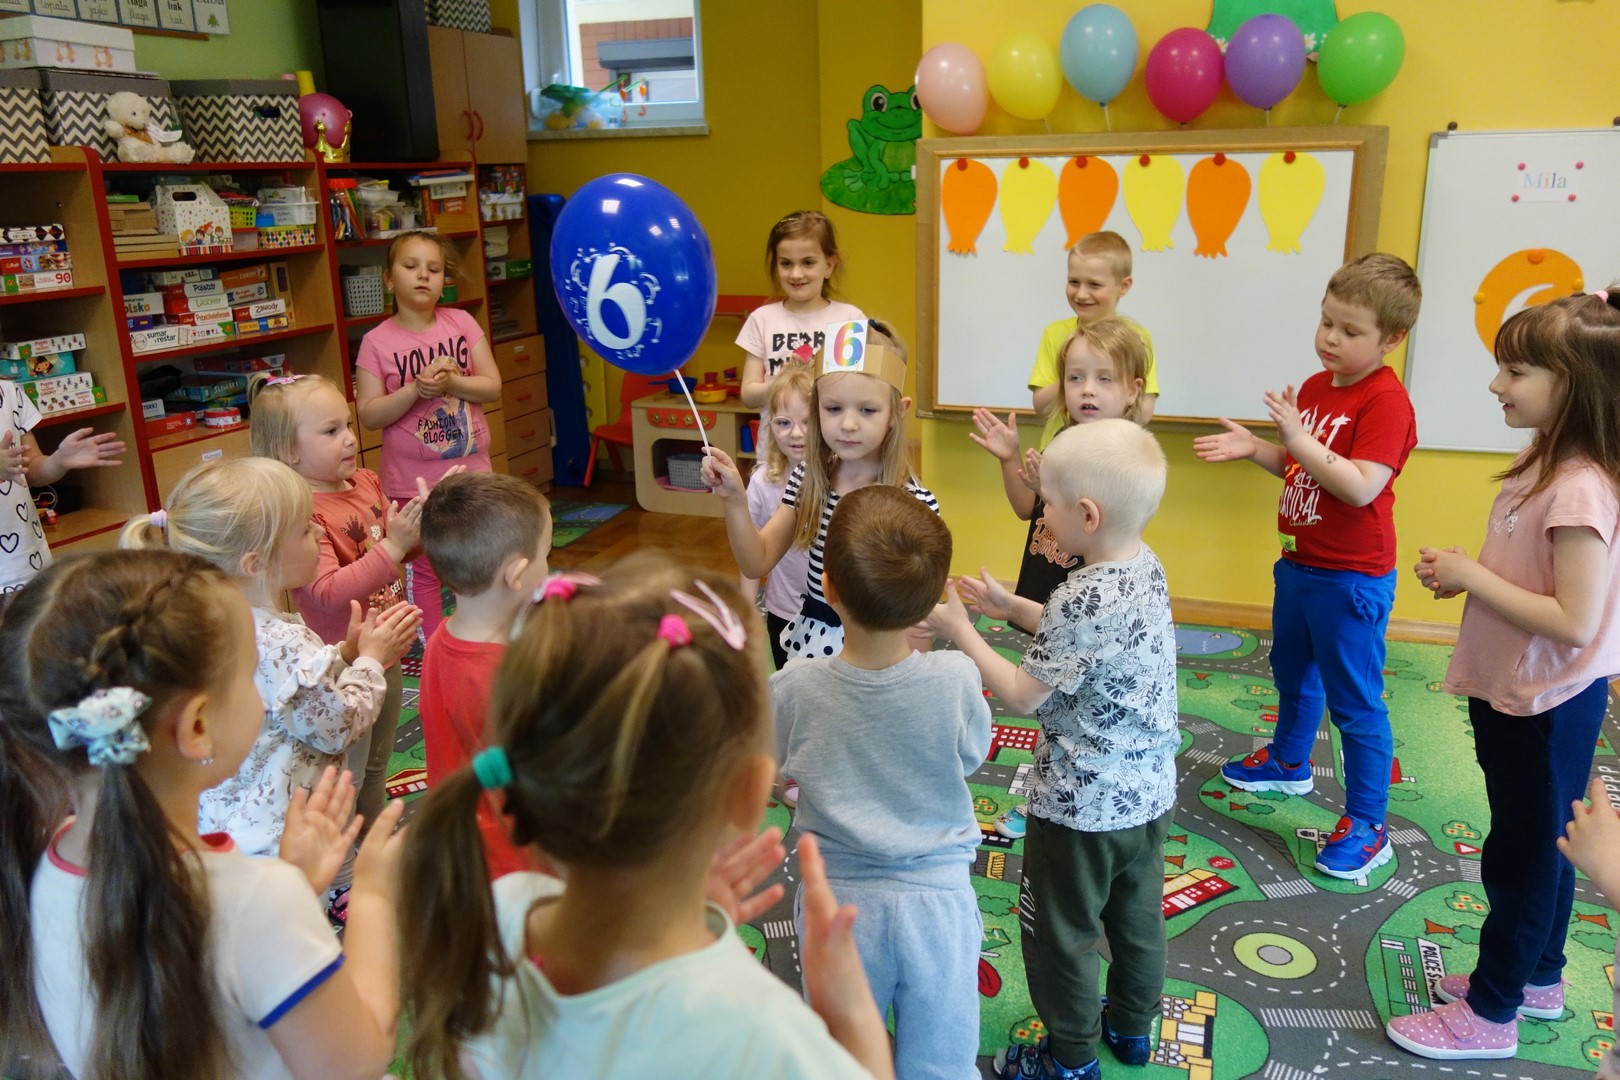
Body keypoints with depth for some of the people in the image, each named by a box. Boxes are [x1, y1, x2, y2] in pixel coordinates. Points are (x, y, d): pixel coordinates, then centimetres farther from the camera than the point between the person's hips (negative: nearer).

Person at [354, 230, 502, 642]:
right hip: (411, 481, -3)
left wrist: (452, 382, -21)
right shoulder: (377, 342, -8)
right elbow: (368, 415, -11)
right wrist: (417, 389, -24)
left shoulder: (462, 323, -1)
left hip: (471, 472, 3)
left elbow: (492, 387, -4)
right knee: (420, 573, 7)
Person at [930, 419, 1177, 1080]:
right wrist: (1012, 607, 12)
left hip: (1080, 806, -8)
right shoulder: (1147, 568, -4)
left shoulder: (1083, 598, -30)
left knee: (1062, 934, 13)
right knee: (1137, 917, 25)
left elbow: (1020, 696, -21)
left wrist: (959, 631, -12)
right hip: (1149, 792, 9)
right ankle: (1132, 1027, 45)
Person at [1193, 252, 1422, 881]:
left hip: (1352, 579, -9)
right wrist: (1254, 449, 0)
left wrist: (1300, 439, -29)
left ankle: (1367, 828, 12)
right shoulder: (1315, 387, 7)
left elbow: (1361, 486, -28)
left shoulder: (1386, 401, -19)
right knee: (1292, 671, 26)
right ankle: (1289, 762, 48)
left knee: (1354, 700, 0)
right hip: (1300, 563, 9)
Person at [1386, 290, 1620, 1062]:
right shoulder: (1548, 465, 3)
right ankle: (1537, 978, 41)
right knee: (1541, 845, 23)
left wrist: (1471, 577, -22)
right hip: (1519, 695, 9)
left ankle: (1490, 1014, 23)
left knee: (1521, 853, 6)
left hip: (1545, 706, -9)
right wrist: (1467, 572, -4)